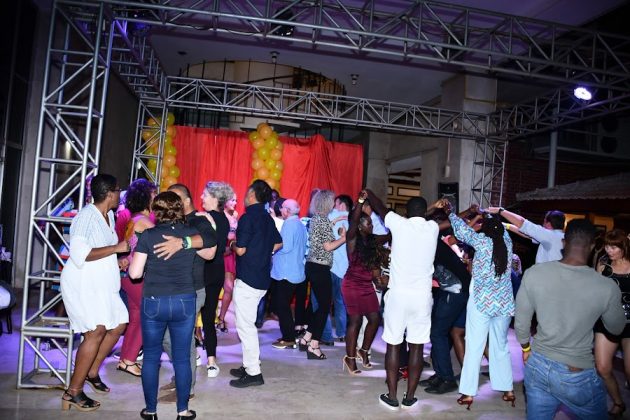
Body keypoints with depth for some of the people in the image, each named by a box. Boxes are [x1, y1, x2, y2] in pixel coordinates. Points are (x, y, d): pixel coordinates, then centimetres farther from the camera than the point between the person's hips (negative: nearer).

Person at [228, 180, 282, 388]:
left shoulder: (248, 217, -15)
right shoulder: (267, 218, 10)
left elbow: (240, 250, -16)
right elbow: (278, 244, 20)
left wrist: (232, 245, 4)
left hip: (247, 278, -8)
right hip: (262, 278, 9)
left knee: (245, 325, -1)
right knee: (248, 323, 18)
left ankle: (253, 373, 3)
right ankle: (249, 365, 26)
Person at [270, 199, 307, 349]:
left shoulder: (289, 224, -15)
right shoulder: (300, 224, 13)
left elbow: (285, 247, -24)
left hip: (286, 273, -9)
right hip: (296, 272, 9)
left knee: (282, 306, -1)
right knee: (284, 305, 17)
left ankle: (289, 339, 5)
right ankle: (289, 335, 23)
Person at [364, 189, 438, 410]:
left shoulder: (399, 224, -3)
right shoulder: (433, 228, 2)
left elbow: (381, 208, 15)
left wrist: (368, 193, 33)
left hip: (398, 294, -2)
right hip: (422, 296, 2)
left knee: (393, 345, 7)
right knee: (417, 346, 9)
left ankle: (392, 397, 13)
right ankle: (410, 397, 17)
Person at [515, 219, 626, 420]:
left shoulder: (533, 273, -13)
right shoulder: (607, 287, -18)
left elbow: (521, 322, -2)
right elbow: (616, 328, 3)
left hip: (537, 366, 3)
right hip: (576, 376, -2)